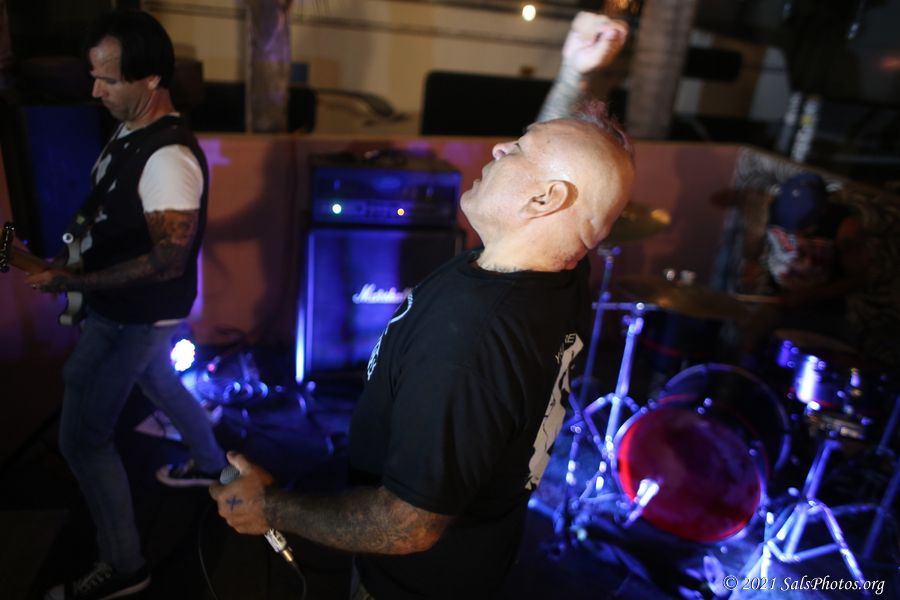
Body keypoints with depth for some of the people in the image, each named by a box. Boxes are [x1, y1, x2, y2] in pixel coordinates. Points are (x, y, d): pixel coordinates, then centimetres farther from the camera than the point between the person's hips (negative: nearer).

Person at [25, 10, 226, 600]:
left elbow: (168, 262, -27)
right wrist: (74, 258, 5)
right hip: (125, 308, 9)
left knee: (82, 436, 0)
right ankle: (211, 462, 52)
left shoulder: (169, 158, -28)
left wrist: (74, 281, -22)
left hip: (140, 316, -9)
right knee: (159, 380, 28)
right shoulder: (130, 132, 0)